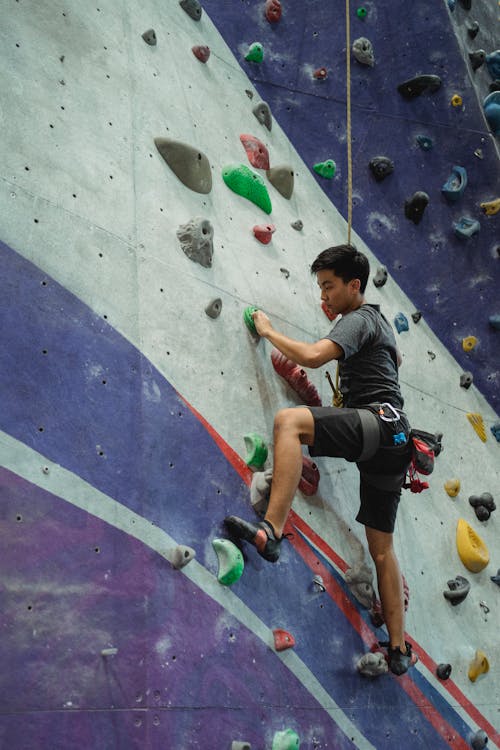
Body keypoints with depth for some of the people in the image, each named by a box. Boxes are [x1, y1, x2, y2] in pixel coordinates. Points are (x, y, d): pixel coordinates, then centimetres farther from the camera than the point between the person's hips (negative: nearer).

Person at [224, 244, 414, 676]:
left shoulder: (359, 319, -3)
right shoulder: (378, 321, 26)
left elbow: (313, 356, -21)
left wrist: (268, 332, -4)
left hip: (378, 423, -10)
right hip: (392, 439, 10)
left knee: (289, 420, -28)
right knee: (381, 547, 13)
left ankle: (272, 532, -42)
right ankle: (399, 649, 16)